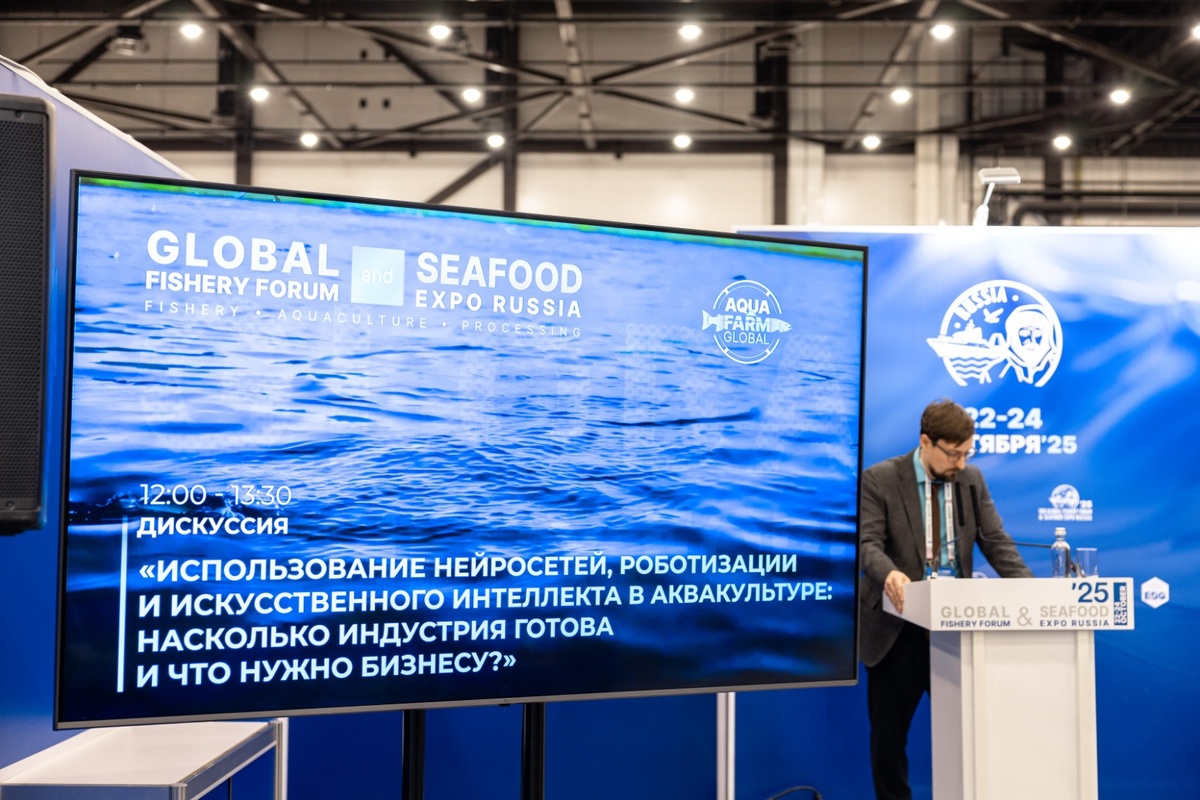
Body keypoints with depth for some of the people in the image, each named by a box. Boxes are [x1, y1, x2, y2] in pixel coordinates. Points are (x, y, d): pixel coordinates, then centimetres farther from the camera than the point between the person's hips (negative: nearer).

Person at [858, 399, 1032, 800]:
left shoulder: (972, 479, 5)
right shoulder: (880, 479, -9)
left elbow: (996, 542, 2)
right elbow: (868, 543, -18)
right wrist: (889, 573, -40)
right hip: (898, 629, -3)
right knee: (888, 733, 9)